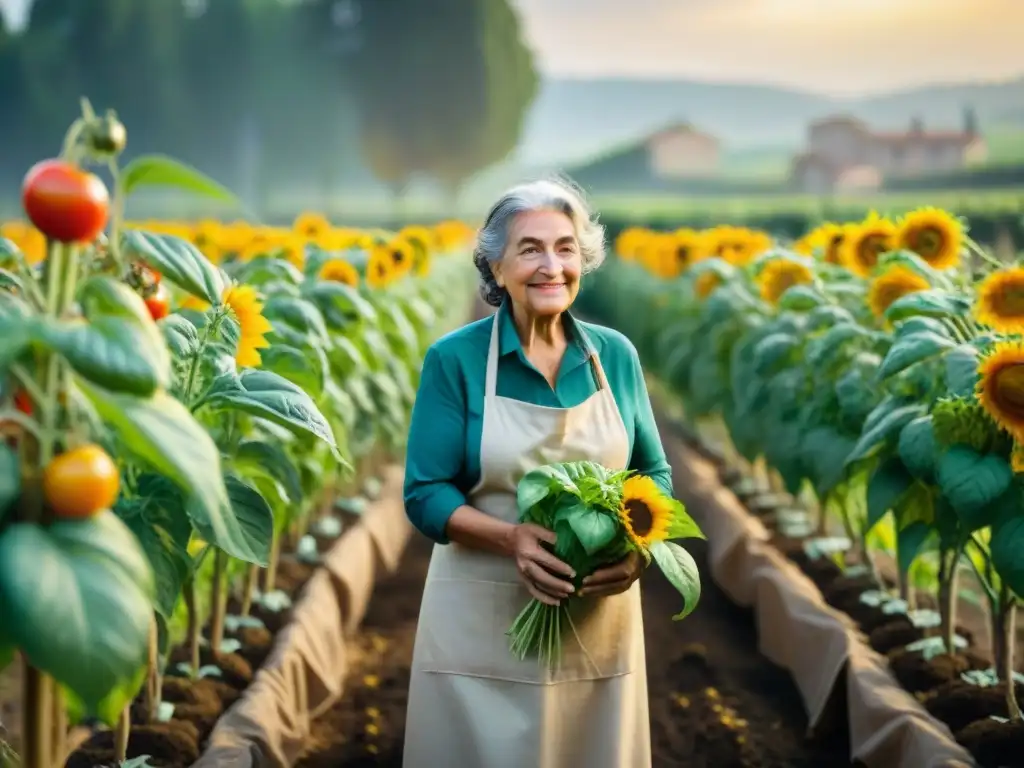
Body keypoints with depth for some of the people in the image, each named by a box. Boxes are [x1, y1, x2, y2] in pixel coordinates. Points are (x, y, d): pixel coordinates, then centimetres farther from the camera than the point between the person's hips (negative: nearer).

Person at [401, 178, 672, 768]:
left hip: (601, 622, 3)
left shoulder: (616, 356, 3)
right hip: (483, 626, -3)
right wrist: (512, 537, -25)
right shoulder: (454, 359, -7)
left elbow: (655, 474, 9)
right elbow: (426, 495, -8)